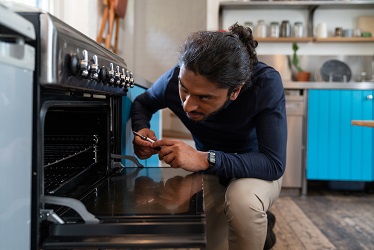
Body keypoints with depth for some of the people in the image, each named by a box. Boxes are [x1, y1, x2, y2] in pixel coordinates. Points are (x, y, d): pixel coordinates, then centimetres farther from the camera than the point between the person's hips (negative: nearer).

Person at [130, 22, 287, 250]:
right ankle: (260, 224, 34)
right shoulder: (175, 80, -24)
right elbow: (142, 104, -2)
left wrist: (205, 159, -46)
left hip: (258, 170, -3)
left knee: (242, 201, -37)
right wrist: (141, 130, -25)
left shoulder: (266, 83, -34)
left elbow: (274, 164, -35)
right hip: (211, 172, 4)